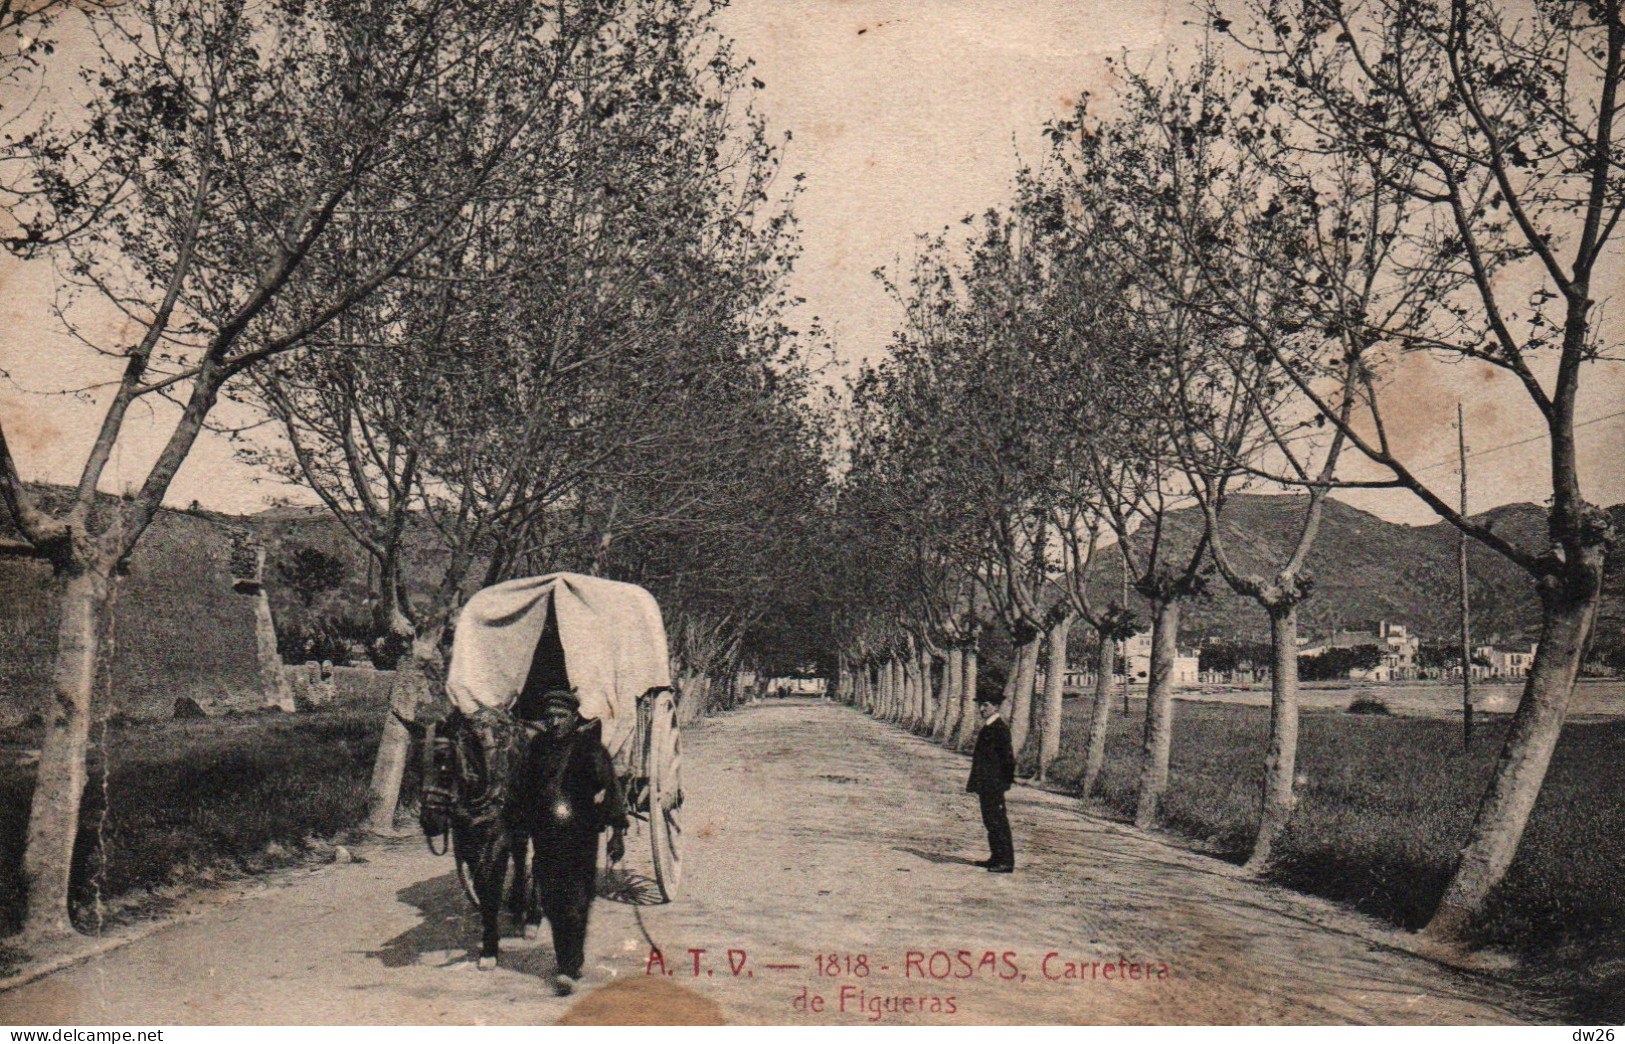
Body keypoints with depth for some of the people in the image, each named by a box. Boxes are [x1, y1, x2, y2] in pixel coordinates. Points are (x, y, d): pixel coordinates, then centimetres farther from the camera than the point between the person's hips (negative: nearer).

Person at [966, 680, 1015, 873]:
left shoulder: (1000, 729, -15)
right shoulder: (988, 727, 15)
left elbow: (1008, 757, -18)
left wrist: (1006, 781, -17)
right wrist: (974, 784, 20)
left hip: (994, 785, -10)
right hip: (986, 785, 10)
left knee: (997, 821, -6)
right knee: (990, 821, 15)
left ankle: (1006, 862, -1)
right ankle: (997, 858, 23)